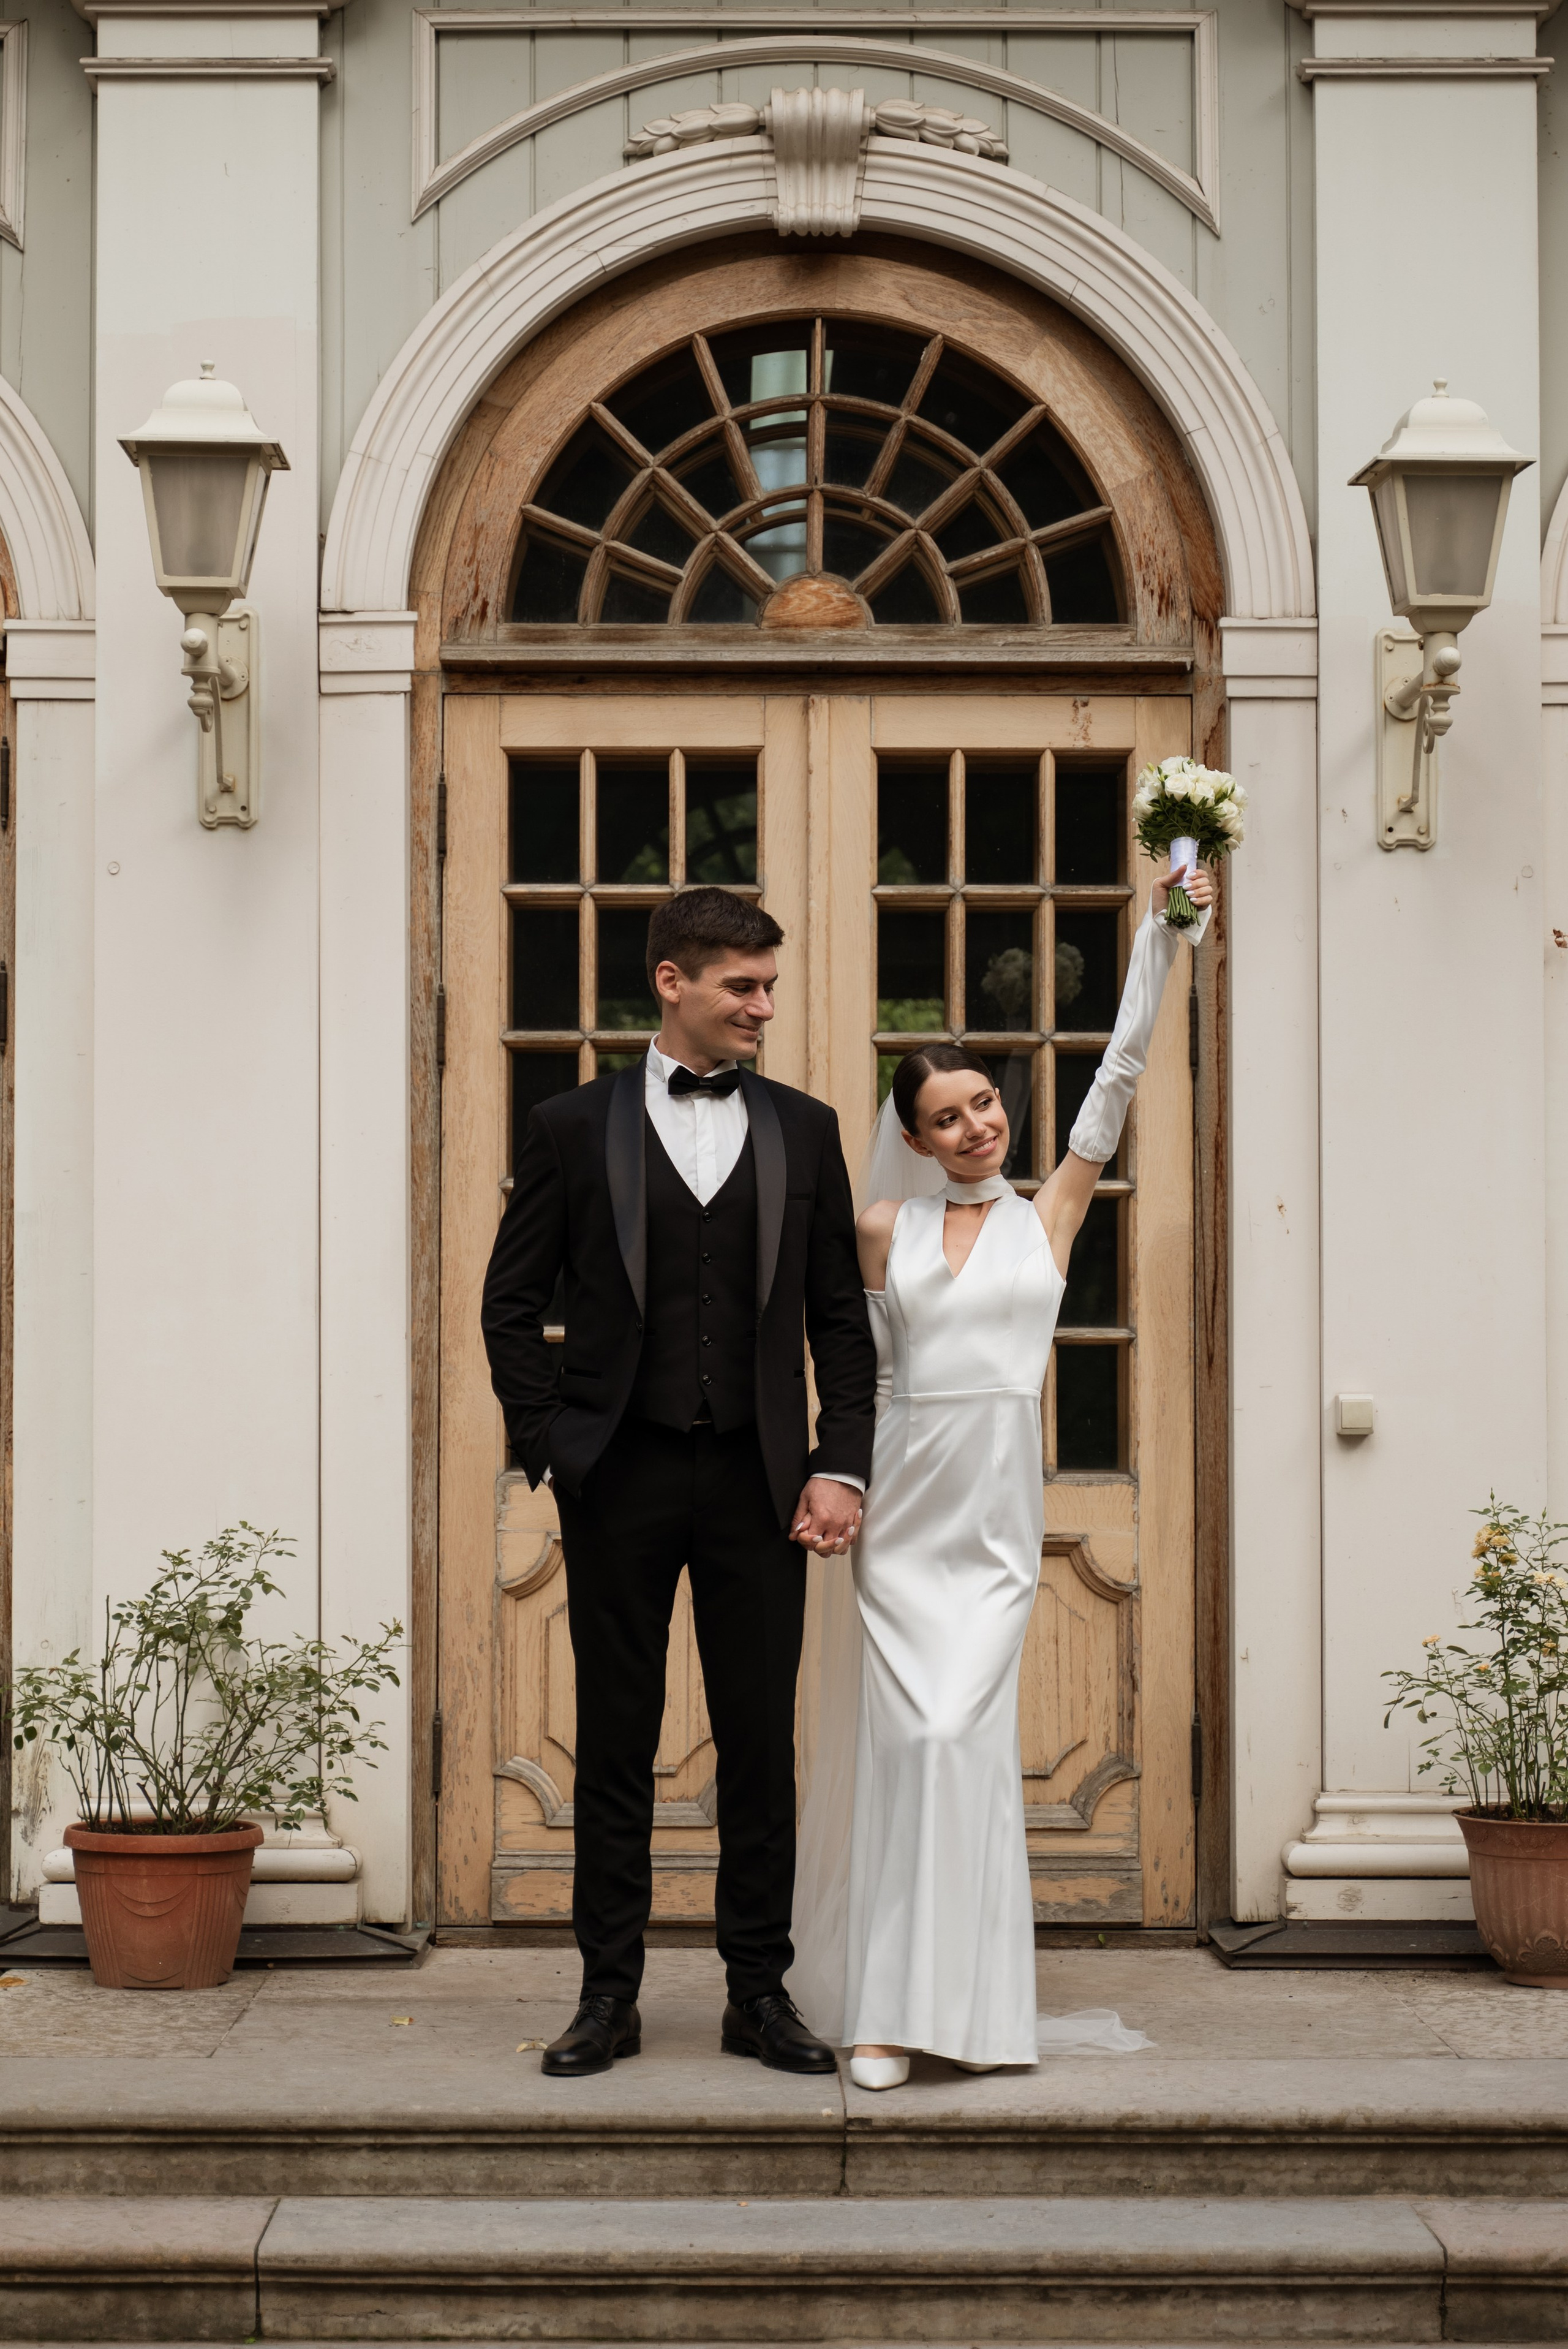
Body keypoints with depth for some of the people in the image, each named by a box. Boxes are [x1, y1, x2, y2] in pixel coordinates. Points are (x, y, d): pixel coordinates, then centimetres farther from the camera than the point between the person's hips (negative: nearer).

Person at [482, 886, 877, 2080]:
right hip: (621, 1479, -1)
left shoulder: (804, 1129, 8)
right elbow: (512, 1304, 6)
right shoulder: (575, 1128, 4)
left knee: (762, 1743, 4)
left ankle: (761, 1992, 14)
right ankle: (610, 1994, 13)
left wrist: (842, 1466, 0)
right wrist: (549, 1443, -3)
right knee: (616, 1745, 5)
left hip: (757, 1479, 1)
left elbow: (841, 1317, 9)